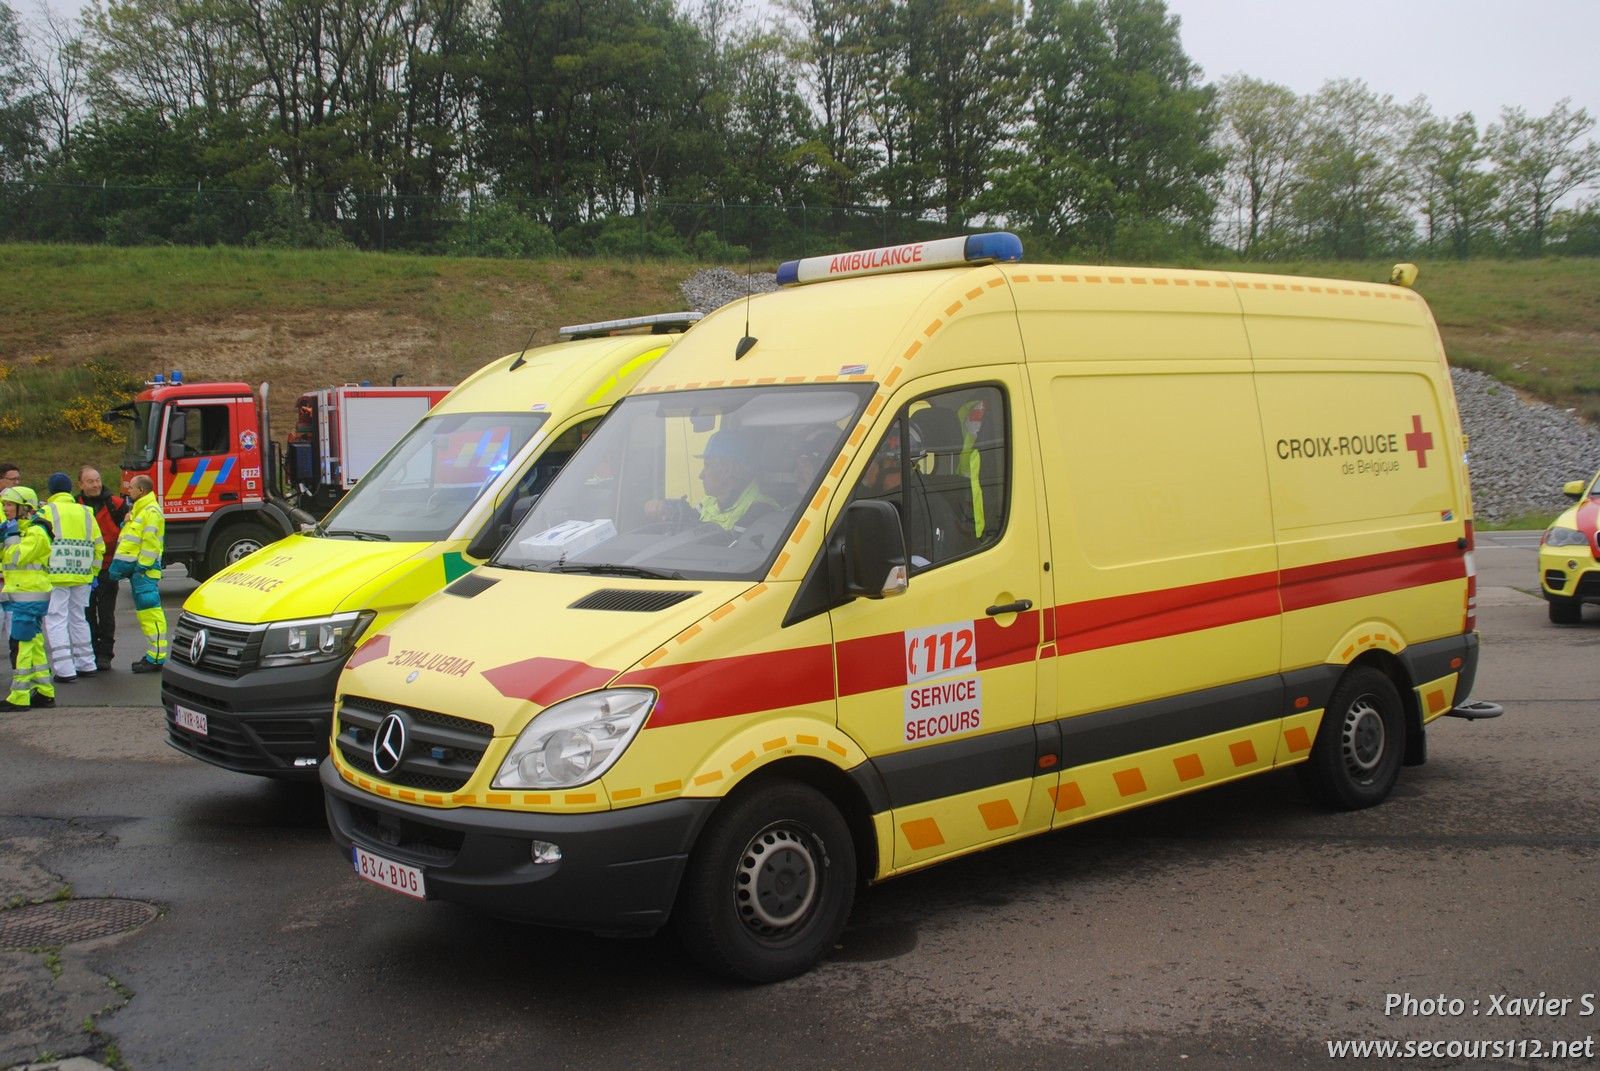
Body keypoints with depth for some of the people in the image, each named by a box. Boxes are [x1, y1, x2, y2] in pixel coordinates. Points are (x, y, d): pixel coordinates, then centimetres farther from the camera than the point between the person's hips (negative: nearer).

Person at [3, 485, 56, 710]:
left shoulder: (36, 533, -13)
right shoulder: (18, 530, 17)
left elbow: (16, 557, -21)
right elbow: (5, 558, 16)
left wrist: (12, 537, -10)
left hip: (30, 596, -10)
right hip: (20, 595, 10)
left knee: (22, 644, -9)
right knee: (34, 644, 13)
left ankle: (19, 697, -8)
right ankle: (44, 692, 19)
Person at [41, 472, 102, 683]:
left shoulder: (46, 511, -4)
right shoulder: (86, 513, 11)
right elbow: (99, 547, 11)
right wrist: (93, 572, 18)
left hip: (56, 576, -5)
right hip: (82, 577, 5)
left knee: (56, 621, -1)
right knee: (79, 619, 18)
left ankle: (65, 670, -7)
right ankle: (86, 665, 21)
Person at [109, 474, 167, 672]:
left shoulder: (151, 511, -12)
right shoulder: (138, 510, 21)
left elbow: (151, 543, -19)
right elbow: (129, 539, 26)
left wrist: (141, 566, -20)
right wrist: (119, 564, 15)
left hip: (144, 569, -11)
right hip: (136, 568, 11)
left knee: (150, 611, -11)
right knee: (144, 612, 12)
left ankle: (157, 658, -11)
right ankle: (153, 655, 16)